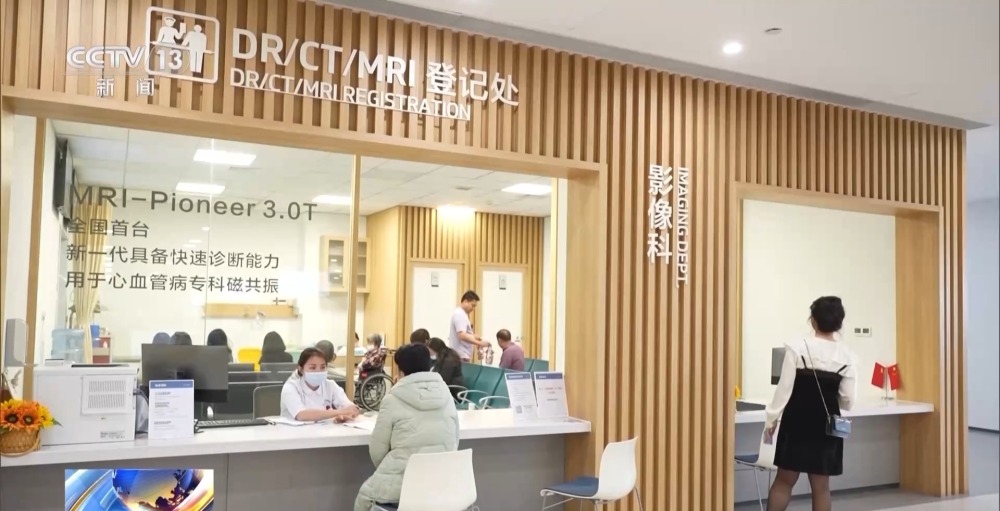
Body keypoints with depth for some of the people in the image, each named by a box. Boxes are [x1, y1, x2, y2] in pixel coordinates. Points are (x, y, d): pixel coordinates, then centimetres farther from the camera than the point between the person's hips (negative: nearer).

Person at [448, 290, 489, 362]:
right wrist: (479, 343, -27)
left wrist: (473, 336, 10)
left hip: (462, 356, 11)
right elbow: (462, 336, -28)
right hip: (461, 357, -11)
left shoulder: (462, 314, 17)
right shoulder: (459, 315, -16)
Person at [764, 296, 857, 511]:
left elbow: (785, 388, -10)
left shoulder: (797, 348, -10)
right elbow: (847, 401, -2)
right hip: (826, 426, 2)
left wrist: (772, 419, -2)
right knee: (821, 486, 10)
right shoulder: (846, 356, -2)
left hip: (797, 422, -2)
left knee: (784, 480, 9)